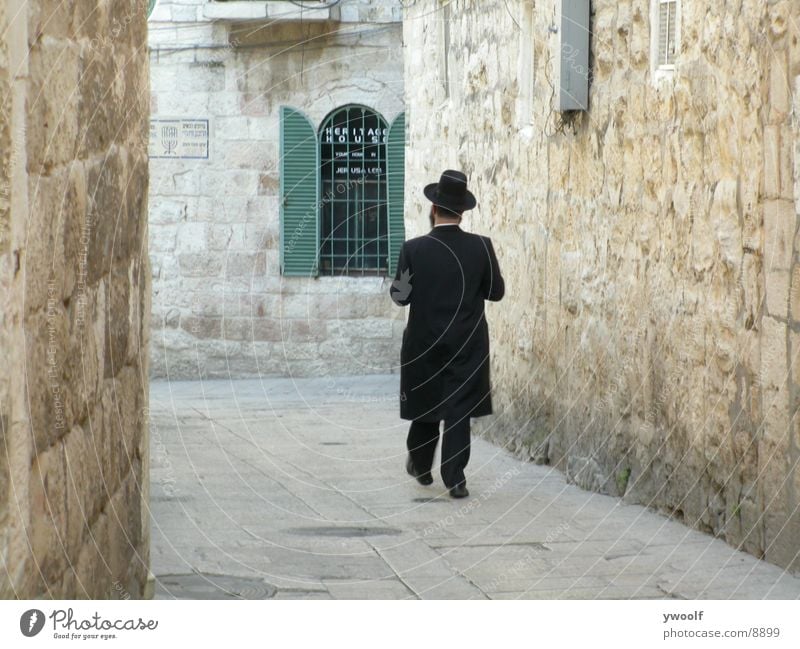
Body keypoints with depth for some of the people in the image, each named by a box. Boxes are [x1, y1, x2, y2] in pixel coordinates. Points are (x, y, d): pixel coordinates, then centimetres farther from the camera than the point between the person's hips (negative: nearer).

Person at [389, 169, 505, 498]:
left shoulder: (414, 249, -12)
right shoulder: (480, 247, -9)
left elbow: (400, 296, -8)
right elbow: (497, 291, -1)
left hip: (425, 342, 0)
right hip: (467, 344, 0)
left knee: (425, 406, 18)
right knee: (459, 410, 3)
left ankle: (420, 465, 34)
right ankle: (455, 478, -1)